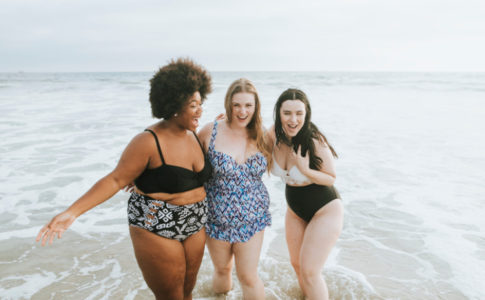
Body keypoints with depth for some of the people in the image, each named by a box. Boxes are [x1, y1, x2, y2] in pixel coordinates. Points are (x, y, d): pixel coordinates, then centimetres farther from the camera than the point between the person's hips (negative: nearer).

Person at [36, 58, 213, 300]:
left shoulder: (193, 136, 1)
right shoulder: (149, 142, -20)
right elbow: (115, 180, -19)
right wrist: (72, 212, -28)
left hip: (194, 228, 7)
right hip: (157, 230, -7)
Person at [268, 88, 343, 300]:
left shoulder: (315, 142, -27)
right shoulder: (274, 135, -14)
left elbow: (331, 179, -16)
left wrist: (306, 170, -36)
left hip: (325, 210, -6)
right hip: (295, 210, 6)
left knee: (309, 271, -7)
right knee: (296, 264, 18)